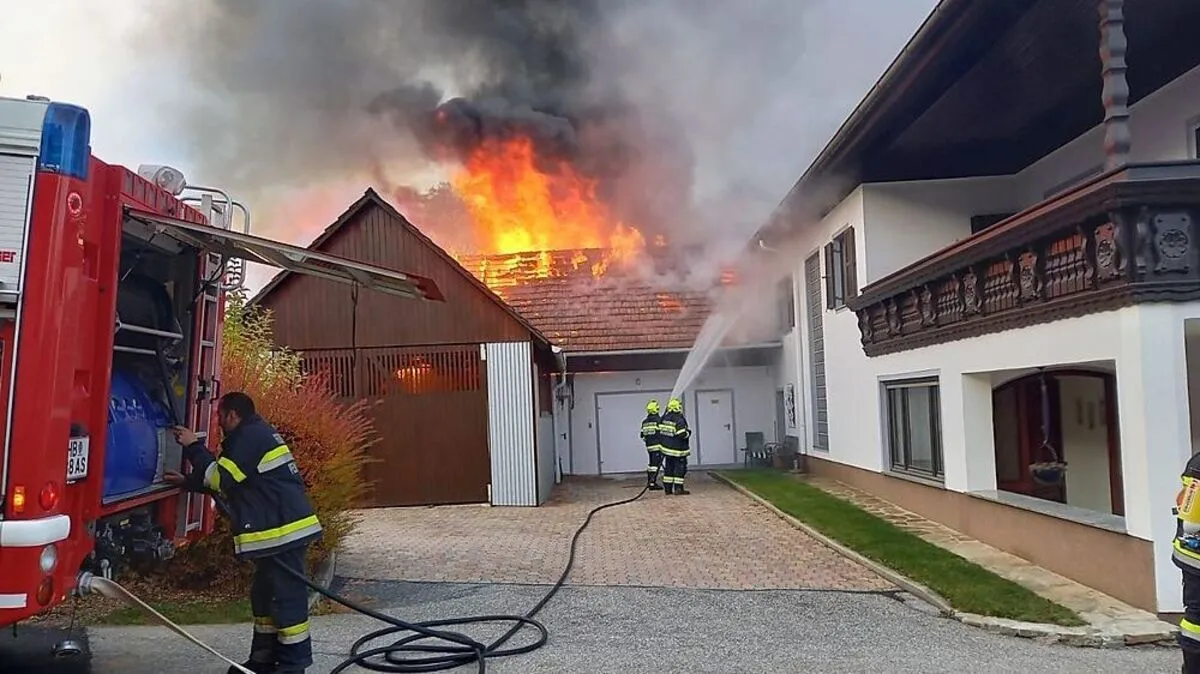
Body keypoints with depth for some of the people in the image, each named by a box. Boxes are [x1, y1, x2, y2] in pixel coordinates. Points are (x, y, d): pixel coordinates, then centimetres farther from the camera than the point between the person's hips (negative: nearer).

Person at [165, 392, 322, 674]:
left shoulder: (250, 436, -11)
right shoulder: (256, 434, 22)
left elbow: (222, 478, -13)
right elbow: (229, 480, 30)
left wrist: (194, 447, -4)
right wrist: (188, 482, 29)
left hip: (284, 531, -11)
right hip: (280, 529, 11)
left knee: (287, 598, -5)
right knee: (265, 595, 18)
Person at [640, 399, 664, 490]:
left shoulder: (644, 422, 10)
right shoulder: (658, 420, -12)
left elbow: (643, 436, 12)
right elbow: (662, 433, -14)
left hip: (649, 446, 7)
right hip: (657, 445, -7)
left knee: (651, 463, 17)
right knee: (656, 464, -5)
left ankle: (649, 481, 22)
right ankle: (652, 483, -7)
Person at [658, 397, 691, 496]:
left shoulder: (664, 418, 4)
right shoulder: (679, 420, -19)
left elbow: (659, 429, 11)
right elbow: (683, 434, -23)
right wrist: (688, 432, -3)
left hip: (666, 447, 7)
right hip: (678, 450, -7)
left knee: (668, 467, 12)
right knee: (680, 468, 0)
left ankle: (667, 488, 14)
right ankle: (678, 488, -2)